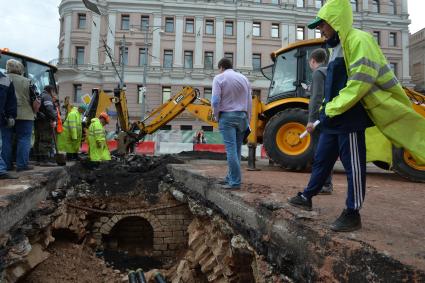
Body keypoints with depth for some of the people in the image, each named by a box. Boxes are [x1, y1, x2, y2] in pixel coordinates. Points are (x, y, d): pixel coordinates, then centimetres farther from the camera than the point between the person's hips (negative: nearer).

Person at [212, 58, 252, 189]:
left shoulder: (219, 78, -2)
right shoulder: (244, 78, 13)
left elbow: (215, 101, -12)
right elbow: (249, 102, 12)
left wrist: (217, 117, 2)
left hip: (227, 116, -5)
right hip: (242, 116, 5)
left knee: (231, 149, -7)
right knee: (236, 149, 11)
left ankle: (235, 182, -8)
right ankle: (231, 177, 19)